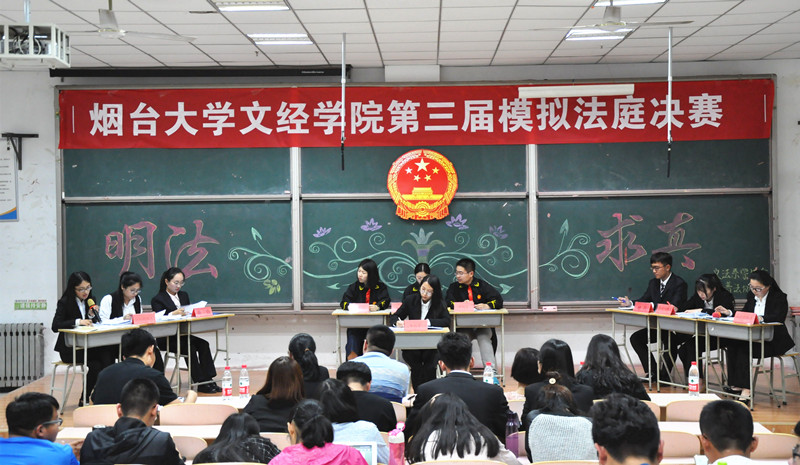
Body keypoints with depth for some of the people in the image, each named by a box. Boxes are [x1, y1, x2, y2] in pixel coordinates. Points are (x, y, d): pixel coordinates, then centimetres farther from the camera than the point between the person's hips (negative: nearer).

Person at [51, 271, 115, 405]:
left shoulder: (90, 300, 10)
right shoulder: (64, 303, -6)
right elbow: (55, 326, -16)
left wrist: (92, 315, -9)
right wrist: (77, 322, -23)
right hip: (70, 349, -5)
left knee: (108, 355, -27)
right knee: (95, 365, -29)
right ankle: (84, 400, -12)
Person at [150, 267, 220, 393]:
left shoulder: (184, 295, 20)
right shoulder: (157, 299, -1)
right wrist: (174, 314, -32)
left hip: (183, 335, 6)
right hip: (167, 339, -6)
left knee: (203, 344, -22)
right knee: (191, 348, -30)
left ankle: (208, 380, -26)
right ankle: (200, 383, -26)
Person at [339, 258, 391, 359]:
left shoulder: (381, 287, 12)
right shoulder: (353, 287, 16)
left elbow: (386, 301, -3)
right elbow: (344, 303, 6)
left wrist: (377, 306, -26)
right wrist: (350, 306, -19)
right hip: (355, 325, 1)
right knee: (352, 351, -24)